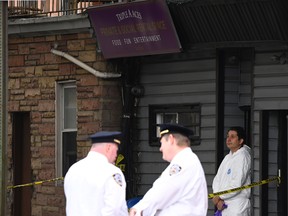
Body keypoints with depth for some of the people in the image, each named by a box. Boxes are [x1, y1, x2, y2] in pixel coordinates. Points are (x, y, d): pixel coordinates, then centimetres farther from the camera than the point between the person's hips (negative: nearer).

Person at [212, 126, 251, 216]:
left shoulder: (243, 157, -10)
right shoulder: (227, 157, 17)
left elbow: (236, 184, -17)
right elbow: (217, 179, 11)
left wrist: (219, 197, -6)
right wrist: (218, 199, -6)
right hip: (223, 206, 9)